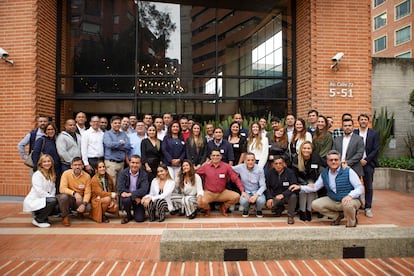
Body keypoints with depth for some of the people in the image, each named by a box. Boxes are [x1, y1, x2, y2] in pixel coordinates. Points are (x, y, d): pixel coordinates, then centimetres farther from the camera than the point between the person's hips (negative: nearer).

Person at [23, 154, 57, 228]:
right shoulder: (37, 174, -13)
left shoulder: (51, 175, 11)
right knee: (53, 201, -30)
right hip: (33, 201, -8)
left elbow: (53, 189, 6)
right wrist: (51, 197, -18)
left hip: (43, 200, 8)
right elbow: (39, 191, -21)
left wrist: (52, 197, -12)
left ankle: (39, 214, 14)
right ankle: (38, 220, -10)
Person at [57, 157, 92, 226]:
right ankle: (65, 217, -8)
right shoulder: (66, 173, -12)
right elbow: (62, 189, -23)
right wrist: (74, 193, -40)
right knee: (63, 196, -35)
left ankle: (79, 212, 13)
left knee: (88, 207, -27)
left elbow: (87, 193, -9)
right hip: (68, 198, -1)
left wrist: (84, 204, -27)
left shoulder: (87, 176, -8)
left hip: (80, 199, 1)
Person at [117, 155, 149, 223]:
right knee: (126, 200, -33)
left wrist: (130, 194, -32)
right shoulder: (123, 173, -6)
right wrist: (135, 197, -22)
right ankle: (129, 215, -1)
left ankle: (136, 211, 22)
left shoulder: (144, 175, -8)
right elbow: (120, 189, -16)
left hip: (139, 199, -1)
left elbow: (144, 190, -20)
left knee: (139, 219, -16)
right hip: (127, 197, 1)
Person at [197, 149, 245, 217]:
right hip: (209, 193, -1)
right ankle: (207, 208, 10)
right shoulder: (205, 166, -4)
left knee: (236, 196, -21)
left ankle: (223, 207, 12)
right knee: (200, 202, -31)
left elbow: (236, 179, -4)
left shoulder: (226, 166, -5)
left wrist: (242, 191, -13)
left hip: (222, 193, 2)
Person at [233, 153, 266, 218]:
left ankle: (258, 210, 7)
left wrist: (256, 195, -28)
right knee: (243, 201, -34)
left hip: (257, 192, 0)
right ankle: (246, 209, 7)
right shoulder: (240, 167, -10)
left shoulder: (259, 170, -12)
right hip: (246, 192, 0)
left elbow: (263, 186, -8)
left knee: (261, 200, -33)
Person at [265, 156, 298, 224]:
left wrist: (283, 195, -34)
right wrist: (269, 198, -19)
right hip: (275, 197, 2)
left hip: (287, 196, -2)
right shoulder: (269, 173, 0)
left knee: (293, 196, -35)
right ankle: (280, 208, 14)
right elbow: (267, 187, -1)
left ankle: (290, 216, -9)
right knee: (269, 204, -26)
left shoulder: (290, 172, -10)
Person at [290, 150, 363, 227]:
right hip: (333, 201, 5)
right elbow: (314, 187, 9)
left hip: (350, 200, -5)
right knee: (315, 204, -11)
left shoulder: (348, 171, -13)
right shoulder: (324, 174, 1)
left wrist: (350, 195, -35)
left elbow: (360, 188, -15)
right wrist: (300, 187, -5)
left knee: (347, 204, -39)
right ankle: (338, 215, 10)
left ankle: (352, 222, -3)